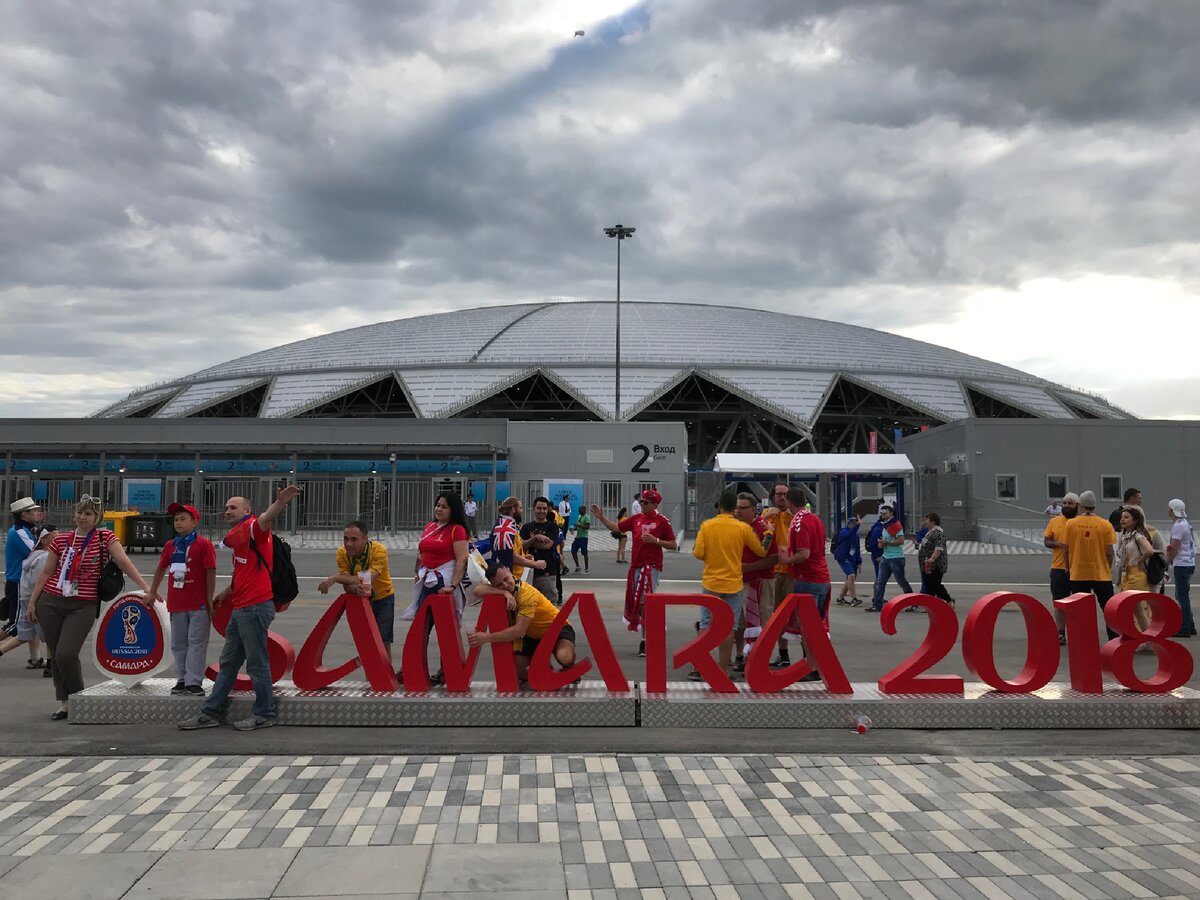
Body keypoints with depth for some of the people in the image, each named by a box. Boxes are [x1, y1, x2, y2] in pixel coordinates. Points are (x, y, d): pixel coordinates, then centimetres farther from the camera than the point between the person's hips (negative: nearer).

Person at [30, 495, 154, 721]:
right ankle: (63, 702, 21)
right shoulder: (61, 539, 6)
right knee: (55, 655, 7)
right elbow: (46, 572, 10)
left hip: (83, 606, -3)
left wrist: (145, 586, -24)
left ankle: (79, 699, 10)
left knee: (66, 654, -14)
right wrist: (32, 602, 9)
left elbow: (124, 562, -13)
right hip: (51, 602, 4)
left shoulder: (105, 538, -3)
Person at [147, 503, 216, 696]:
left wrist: (210, 600, -9)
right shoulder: (170, 545, 10)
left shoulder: (203, 544, -6)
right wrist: (152, 592, 24)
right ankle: (182, 679, 18)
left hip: (199, 604, -5)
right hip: (176, 603, 6)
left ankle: (194, 682, -1)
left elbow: (211, 572, -7)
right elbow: (161, 569, 21)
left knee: (196, 642, -3)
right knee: (178, 643, 10)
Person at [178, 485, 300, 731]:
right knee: (228, 663, 16)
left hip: (255, 607, -10)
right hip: (239, 608, 10)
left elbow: (266, 518, -33)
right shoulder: (234, 536, 19)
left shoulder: (252, 527, -10)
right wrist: (227, 592, 33)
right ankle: (210, 713, 24)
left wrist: (280, 503, -53)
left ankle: (264, 714, 9)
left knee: (256, 663, -2)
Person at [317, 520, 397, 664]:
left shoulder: (379, 550, -30)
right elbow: (347, 586, -24)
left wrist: (334, 579, -43)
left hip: (383, 598, -3)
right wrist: (355, 589, -48)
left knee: (383, 643, -7)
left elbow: (368, 579, -41)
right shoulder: (342, 553, -19)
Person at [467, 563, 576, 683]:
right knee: (515, 671, -10)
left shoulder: (528, 594, -32)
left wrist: (487, 637, -40)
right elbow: (477, 590, -29)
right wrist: (504, 592, -39)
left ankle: (568, 671, -1)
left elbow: (519, 630, -37)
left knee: (565, 658, -37)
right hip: (533, 635, 7)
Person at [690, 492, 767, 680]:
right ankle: (723, 669, 8)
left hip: (710, 583, 1)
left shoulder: (706, 525, -5)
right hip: (733, 585, -1)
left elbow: (698, 553, -9)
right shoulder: (743, 528, -6)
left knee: (706, 624, 9)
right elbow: (761, 552, 3)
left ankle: (699, 668, 9)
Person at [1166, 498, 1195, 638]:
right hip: (1188, 563, 10)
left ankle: (1185, 629, -4)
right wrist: (1171, 549, 2)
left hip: (1181, 565, -10)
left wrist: (1167, 561, -1)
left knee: (1182, 596, -6)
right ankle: (1189, 626, 21)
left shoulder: (1178, 525, -16)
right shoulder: (1186, 523, 15)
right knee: (1182, 596, 16)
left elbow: (1174, 548, -16)